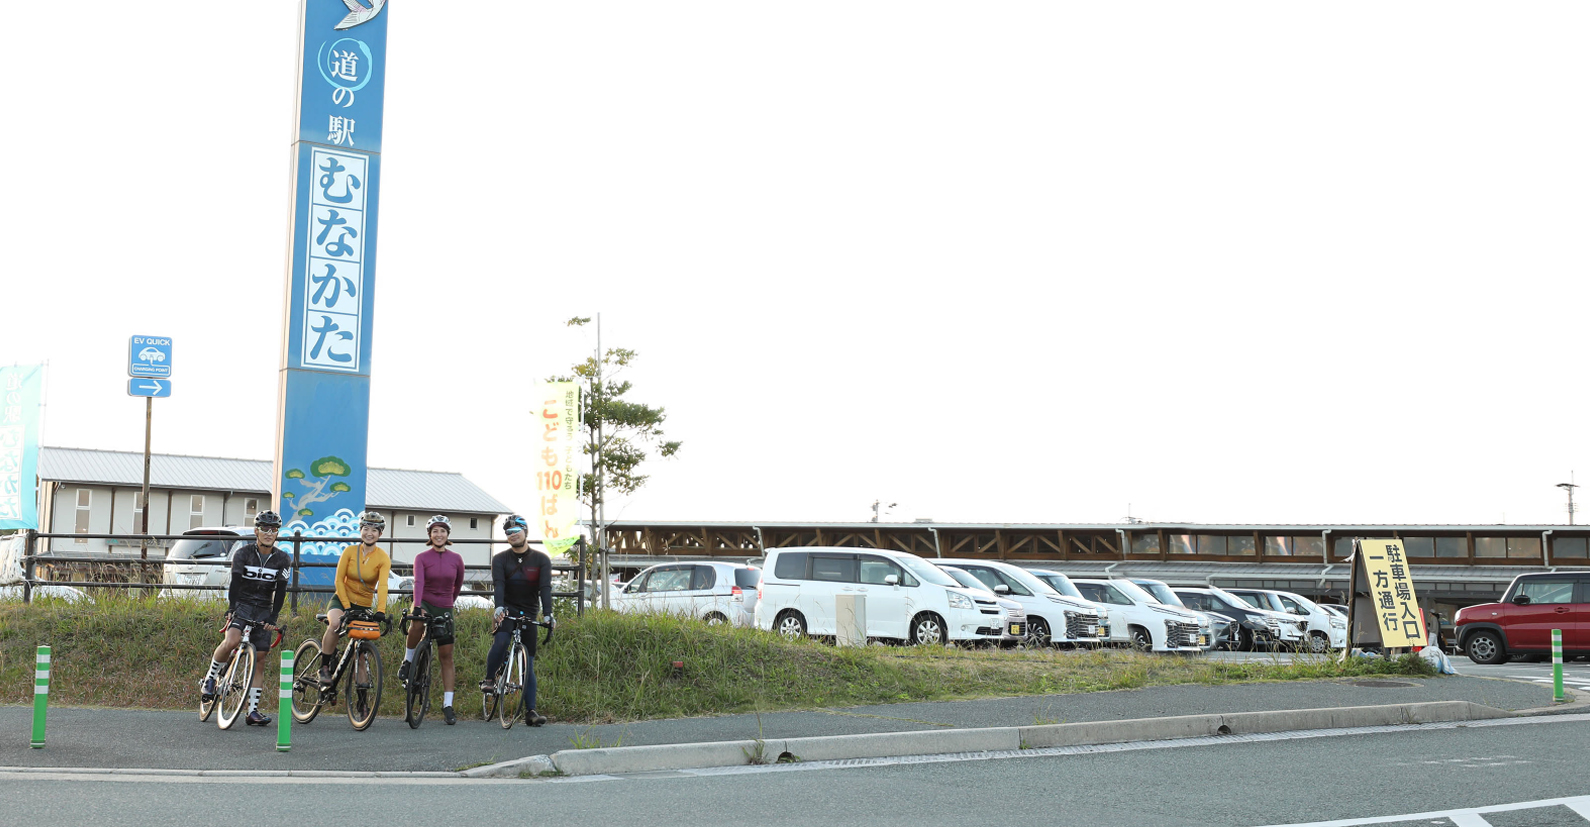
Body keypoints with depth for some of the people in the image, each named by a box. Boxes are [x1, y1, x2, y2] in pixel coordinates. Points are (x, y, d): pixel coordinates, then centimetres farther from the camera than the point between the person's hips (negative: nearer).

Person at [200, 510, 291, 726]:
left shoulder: (283, 560, 0)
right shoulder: (243, 554, -6)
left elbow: (280, 591, -3)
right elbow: (235, 584, -14)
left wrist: (273, 617, -13)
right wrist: (231, 610, -27)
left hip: (264, 610, 3)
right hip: (242, 604, -3)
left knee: (259, 659, 0)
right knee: (232, 641, -31)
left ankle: (253, 711, 3)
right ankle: (210, 677, -5)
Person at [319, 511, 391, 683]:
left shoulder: (383, 558, -8)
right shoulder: (350, 551, -6)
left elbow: (382, 586, -21)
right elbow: (339, 580, -7)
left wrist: (380, 611, -37)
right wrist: (346, 607, -18)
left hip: (364, 604, 1)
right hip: (342, 599, -1)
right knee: (335, 623, -31)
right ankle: (324, 667, -19)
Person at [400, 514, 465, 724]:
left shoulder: (456, 559, 0)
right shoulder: (422, 557, -7)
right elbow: (418, 582, -22)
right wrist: (417, 607, -37)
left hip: (445, 609, 3)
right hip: (425, 604, -2)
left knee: (446, 657, 1)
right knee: (416, 626, -38)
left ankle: (447, 705, 5)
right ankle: (408, 661, -10)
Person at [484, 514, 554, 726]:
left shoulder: (541, 560, -1)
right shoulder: (500, 559, -2)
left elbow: (545, 587, -13)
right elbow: (498, 585, -18)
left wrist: (548, 613, -29)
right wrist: (499, 606, -37)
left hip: (528, 615, 1)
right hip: (506, 611, -1)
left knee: (528, 667, 0)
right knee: (501, 641, -32)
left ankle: (531, 712, 2)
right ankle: (489, 678, -9)